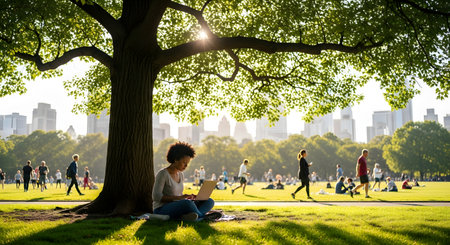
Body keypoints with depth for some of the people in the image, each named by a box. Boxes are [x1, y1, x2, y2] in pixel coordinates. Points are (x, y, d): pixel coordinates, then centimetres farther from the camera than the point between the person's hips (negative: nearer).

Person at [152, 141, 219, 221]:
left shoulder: (180, 175, 12)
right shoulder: (162, 174, -12)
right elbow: (156, 196, -19)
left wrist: (189, 197, -2)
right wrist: (179, 197, -24)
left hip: (178, 208, 8)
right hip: (162, 210, -8)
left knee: (209, 201, -10)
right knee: (187, 203, -39)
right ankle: (203, 216, -15)